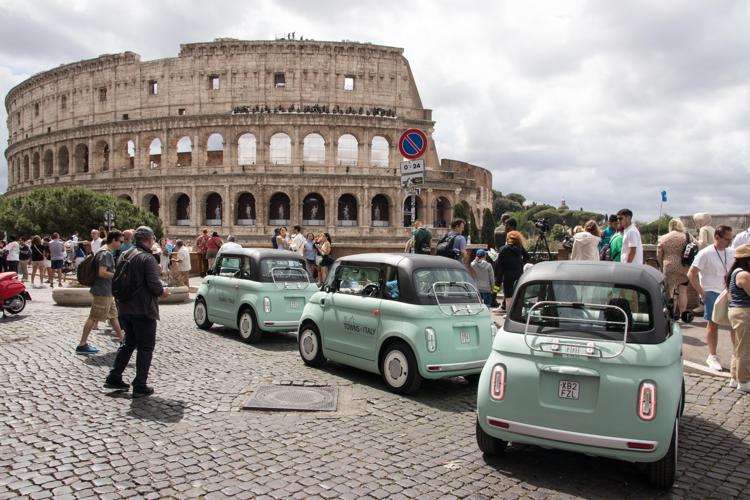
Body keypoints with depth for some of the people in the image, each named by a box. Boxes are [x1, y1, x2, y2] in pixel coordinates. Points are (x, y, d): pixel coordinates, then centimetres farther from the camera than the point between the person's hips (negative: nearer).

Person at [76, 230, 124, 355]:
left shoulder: (106, 252, 13)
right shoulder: (106, 253, -18)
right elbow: (102, 273, -26)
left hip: (107, 291, 10)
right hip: (102, 292, -10)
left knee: (113, 315, 15)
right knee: (94, 318, -3)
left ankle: (122, 340, 23)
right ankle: (82, 345, 4)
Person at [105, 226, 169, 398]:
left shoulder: (124, 255, 9)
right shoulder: (147, 258, -16)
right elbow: (154, 285, -22)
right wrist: (163, 291, -3)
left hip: (125, 308, 8)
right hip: (143, 310, -8)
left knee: (128, 343, 22)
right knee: (145, 347, 2)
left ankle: (113, 378, 22)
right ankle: (140, 386, 4)